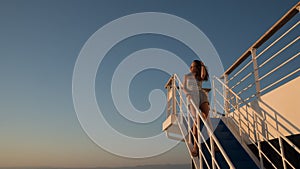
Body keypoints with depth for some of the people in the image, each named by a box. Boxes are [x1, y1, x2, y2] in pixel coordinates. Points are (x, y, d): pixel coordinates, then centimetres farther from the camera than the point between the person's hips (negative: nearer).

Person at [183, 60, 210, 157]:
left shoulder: (200, 76, 20)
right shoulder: (187, 76, 20)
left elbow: (203, 75, -4)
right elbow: (184, 88, 12)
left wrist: (202, 65, 8)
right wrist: (188, 94, -8)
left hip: (201, 94, 2)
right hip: (192, 96, -2)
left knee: (206, 111, -27)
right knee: (196, 118, -17)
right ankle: (195, 145, -18)